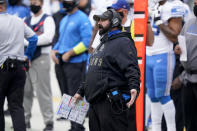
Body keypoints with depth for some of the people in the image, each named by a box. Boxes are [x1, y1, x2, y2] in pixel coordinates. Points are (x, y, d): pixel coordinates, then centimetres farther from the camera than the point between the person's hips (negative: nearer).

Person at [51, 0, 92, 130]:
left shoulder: (82, 18, -9)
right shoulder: (64, 20, 19)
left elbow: (87, 41, -17)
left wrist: (69, 53, -17)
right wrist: (54, 50, 8)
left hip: (76, 62, -9)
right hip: (63, 62, 9)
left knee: (75, 95, -10)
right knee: (68, 95, 10)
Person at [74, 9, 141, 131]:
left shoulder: (123, 42, -8)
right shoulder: (103, 43, 25)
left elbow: (132, 69, -21)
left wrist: (134, 87, -37)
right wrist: (81, 92, 34)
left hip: (111, 102, -10)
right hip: (95, 103, 10)